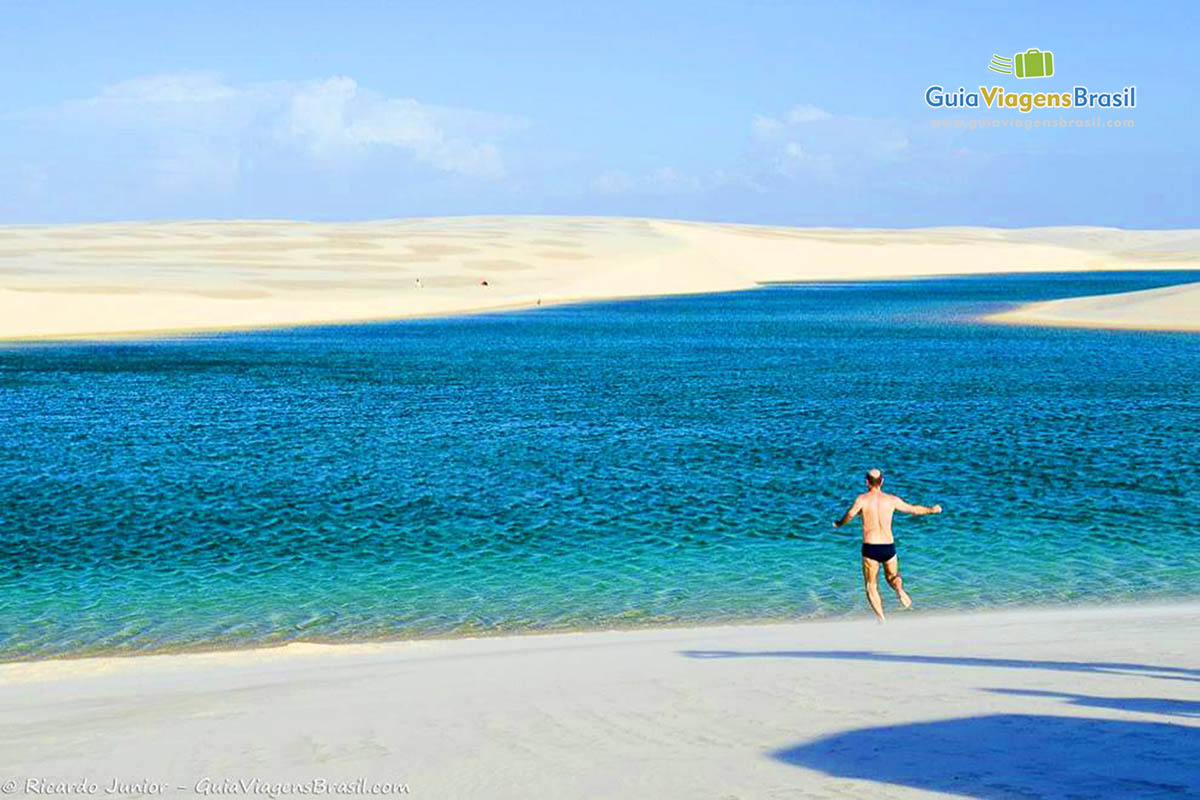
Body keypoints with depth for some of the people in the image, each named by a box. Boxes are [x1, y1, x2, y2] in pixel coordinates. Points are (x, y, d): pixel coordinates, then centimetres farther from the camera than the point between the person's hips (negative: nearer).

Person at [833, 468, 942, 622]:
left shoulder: (862, 499, -3)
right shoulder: (892, 500, 5)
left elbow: (850, 514, -19)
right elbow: (914, 509, 16)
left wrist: (839, 524, 1)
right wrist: (931, 510, 34)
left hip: (870, 548, -2)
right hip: (888, 547, 2)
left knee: (871, 587, 9)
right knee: (892, 577, 26)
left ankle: (881, 619, -8)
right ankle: (899, 589, -9)